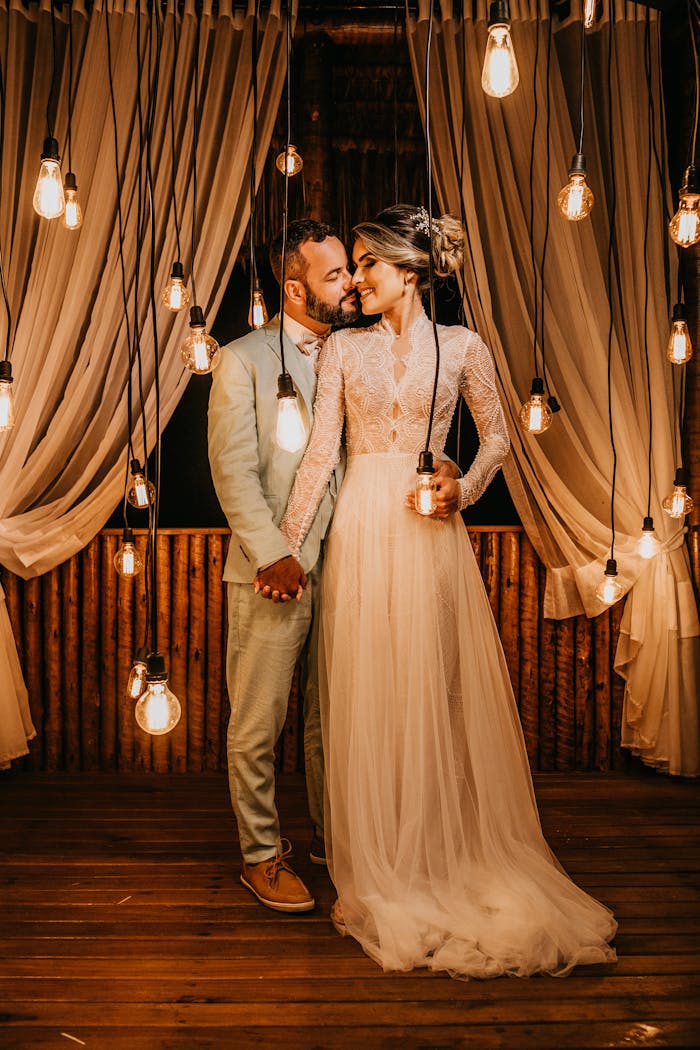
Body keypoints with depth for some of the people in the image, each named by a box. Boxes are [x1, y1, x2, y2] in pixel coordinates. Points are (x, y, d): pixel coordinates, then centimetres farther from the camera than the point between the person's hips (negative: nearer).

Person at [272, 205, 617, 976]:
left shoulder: (462, 347, 3)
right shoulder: (343, 347, 5)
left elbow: (496, 436, 11)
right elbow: (320, 451, 0)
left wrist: (465, 489, -7)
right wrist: (285, 544, -4)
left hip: (432, 534, -1)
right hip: (361, 530, 1)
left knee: (437, 694, 4)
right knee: (365, 700, 4)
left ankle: (448, 858, 22)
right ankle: (377, 872, 18)